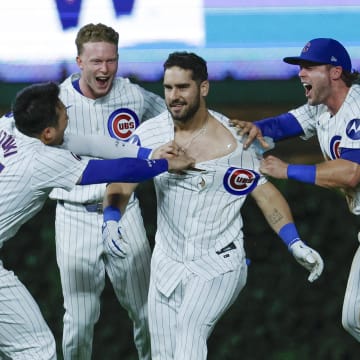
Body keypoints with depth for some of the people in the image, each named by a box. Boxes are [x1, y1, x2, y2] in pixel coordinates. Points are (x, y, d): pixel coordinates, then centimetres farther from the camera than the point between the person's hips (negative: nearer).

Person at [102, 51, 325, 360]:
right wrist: (111, 221, -22)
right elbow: (122, 184, -2)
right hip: (166, 262, 5)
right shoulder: (150, 133, -3)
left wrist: (296, 244, -15)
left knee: (189, 334, -26)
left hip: (219, 264, -5)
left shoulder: (232, 141, -13)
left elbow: (265, 194, -6)